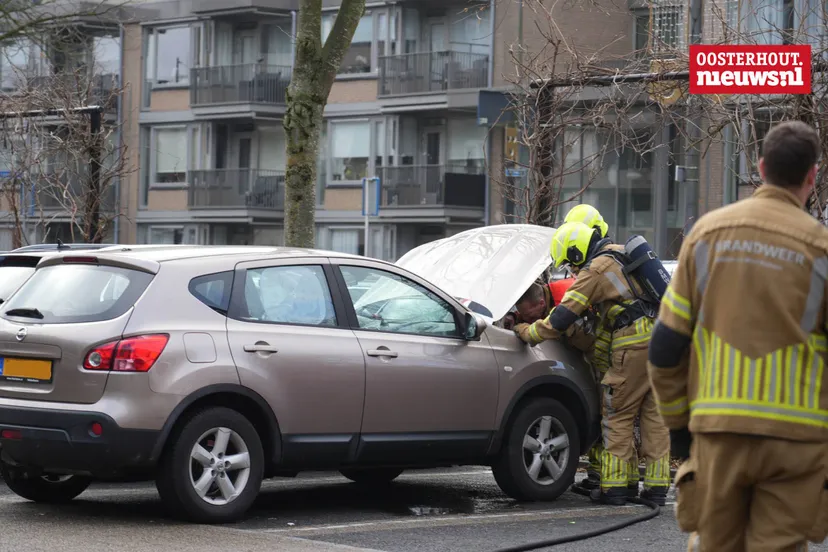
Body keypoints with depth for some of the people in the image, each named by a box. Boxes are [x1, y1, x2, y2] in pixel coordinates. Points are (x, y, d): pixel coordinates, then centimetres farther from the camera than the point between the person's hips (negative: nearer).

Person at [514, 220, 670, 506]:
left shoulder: (594, 271, -5)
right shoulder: (624, 254, 20)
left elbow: (561, 319, -6)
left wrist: (526, 332, 8)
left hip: (634, 345, -8)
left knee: (617, 417, 2)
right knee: (655, 417, 10)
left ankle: (614, 486, 3)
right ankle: (657, 486, 10)